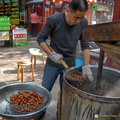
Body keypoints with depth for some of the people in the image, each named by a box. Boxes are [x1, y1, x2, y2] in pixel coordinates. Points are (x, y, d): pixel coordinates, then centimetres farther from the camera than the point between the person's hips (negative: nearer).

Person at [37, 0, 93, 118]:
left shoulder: (83, 23, -10)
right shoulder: (53, 20, -18)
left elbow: (85, 45, -7)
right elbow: (40, 38, -10)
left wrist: (86, 66, -16)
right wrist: (51, 54, -20)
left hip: (70, 64, 2)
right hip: (53, 64, -1)